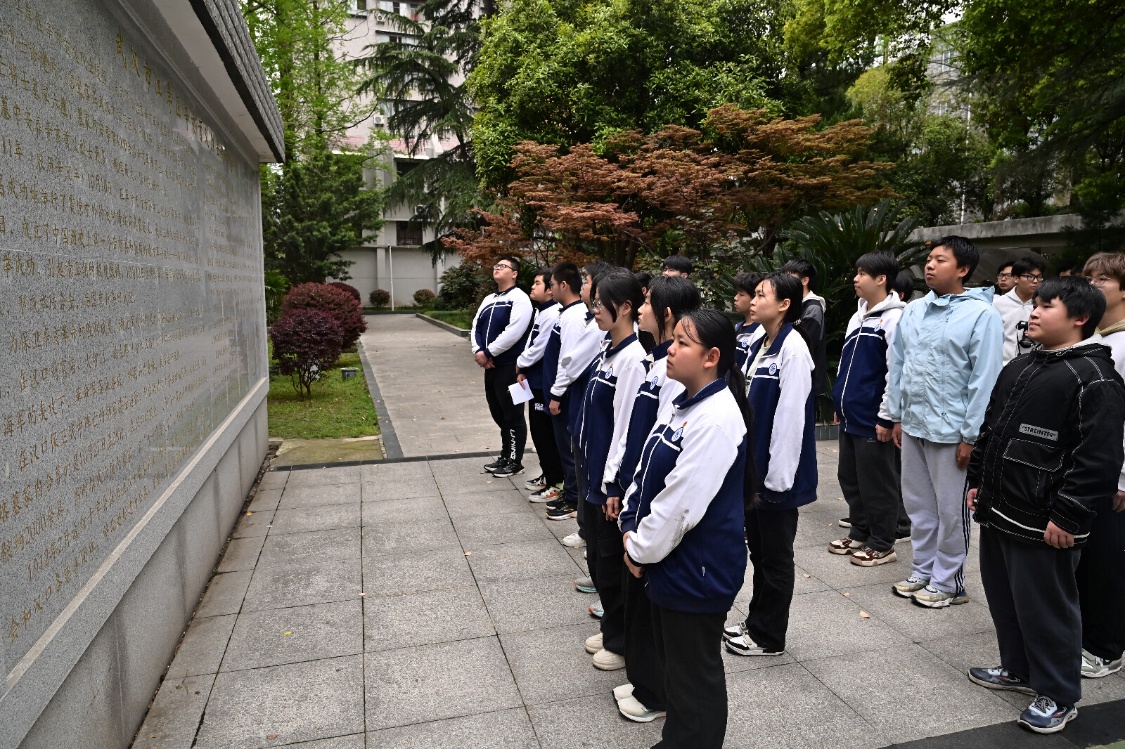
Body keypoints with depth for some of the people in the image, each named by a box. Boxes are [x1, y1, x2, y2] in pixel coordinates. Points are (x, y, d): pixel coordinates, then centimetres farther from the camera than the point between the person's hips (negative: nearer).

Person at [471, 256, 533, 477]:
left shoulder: (519, 299, -11)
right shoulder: (489, 300, 16)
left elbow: (513, 333, -21)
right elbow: (476, 327, 12)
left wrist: (488, 353, -17)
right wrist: (478, 351, -7)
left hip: (509, 367, -9)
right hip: (490, 367, 9)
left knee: (513, 416, 1)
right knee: (499, 414, 16)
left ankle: (515, 462, 12)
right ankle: (505, 457, 29)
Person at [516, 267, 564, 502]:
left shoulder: (552, 315, -19)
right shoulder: (540, 312, 13)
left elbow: (540, 348, -20)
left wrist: (520, 364, -4)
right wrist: (523, 370, 6)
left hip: (546, 383, -10)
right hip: (536, 380, 10)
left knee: (546, 433, -3)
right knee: (538, 430, 17)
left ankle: (555, 484, 7)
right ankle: (547, 475, 30)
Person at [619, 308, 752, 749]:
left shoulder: (717, 419, -24)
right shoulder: (680, 405, 5)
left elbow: (682, 503, -25)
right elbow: (646, 472, 10)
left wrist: (641, 551, -14)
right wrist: (630, 529, 0)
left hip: (697, 572, -9)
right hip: (669, 564, 9)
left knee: (694, 675, 10)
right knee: (671, 662, 25)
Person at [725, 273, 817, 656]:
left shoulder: (793, 348, -18)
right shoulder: (758, 345, 8)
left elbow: (790, 416, -21)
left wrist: (777, 476, -19)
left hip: (775, 473, -8)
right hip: (752, 467, 8)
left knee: (775, 555, 8)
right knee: (758, 548, 20)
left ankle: (769, 635, 23)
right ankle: (756, 620, 36)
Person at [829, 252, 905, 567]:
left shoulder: (894, 319, -15)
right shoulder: (857, 317, 12)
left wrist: (886, 416, -17)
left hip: (873, 418, -9)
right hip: (850, 415, 9)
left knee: (876, 483, 3)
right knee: (850, 478, 16)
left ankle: (882, 544, 17)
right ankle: (860, 534, 31)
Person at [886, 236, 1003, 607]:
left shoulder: (981, 315, -10)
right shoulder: (913, 311, 7)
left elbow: (985, 380, -12)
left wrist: (970, 436, -13)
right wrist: (897, 416, 9)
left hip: (950, 431, -6)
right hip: (912, 426, 6)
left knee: (950, 510, 7)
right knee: (918, 504, 16)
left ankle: (947, 582, 23)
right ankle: (923, 571, 32)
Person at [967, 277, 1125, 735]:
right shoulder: (1019, 369, 12)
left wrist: (1068, 517, -21)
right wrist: (977, 481, 18)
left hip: (1043, 523, -9)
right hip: (999, 511, 9)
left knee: (1046, 608, 5)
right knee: (1003, 595, 20)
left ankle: (1059, 695, 23)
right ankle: (1018, 669, 38)